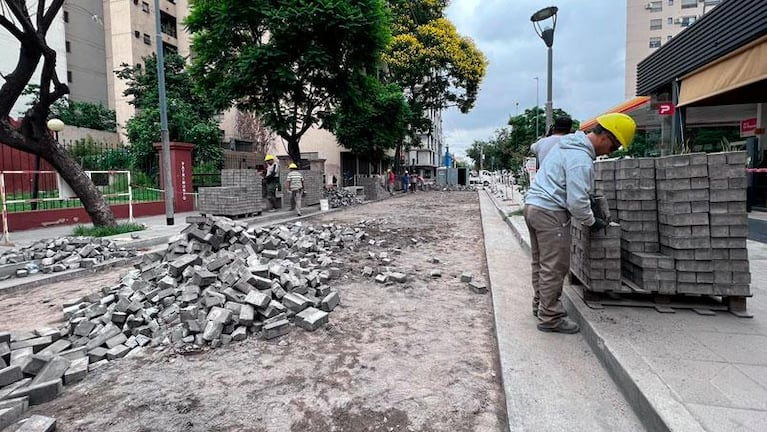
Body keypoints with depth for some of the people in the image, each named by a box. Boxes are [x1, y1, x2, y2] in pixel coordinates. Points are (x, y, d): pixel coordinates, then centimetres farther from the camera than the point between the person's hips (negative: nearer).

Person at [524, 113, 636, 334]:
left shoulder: (568, 144, 13)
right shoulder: (581, 159, -18)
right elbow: (576, 201, -21)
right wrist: (592, 222, -2)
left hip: (533, 205, 10)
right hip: (550, 213, -10)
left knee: (541, 263, 19)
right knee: (554, 268, -3)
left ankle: (541, 305, 31)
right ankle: (550, 318, 5)